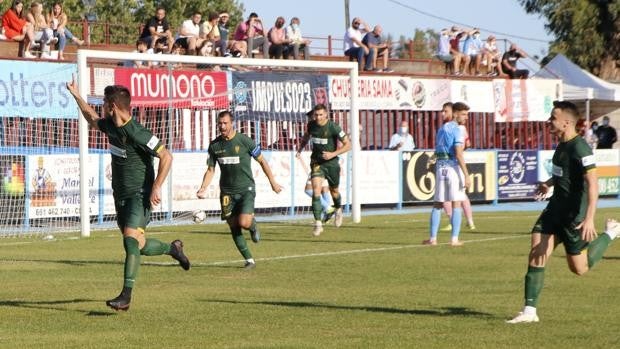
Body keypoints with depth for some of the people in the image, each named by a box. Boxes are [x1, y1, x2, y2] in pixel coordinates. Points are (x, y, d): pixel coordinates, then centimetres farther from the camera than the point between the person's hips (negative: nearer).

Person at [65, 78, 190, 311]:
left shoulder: (137, 133, -21)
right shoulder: (110, 126, 5)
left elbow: (166, 157, -20)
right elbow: (92, 120, 29)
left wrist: (157, 187, -24)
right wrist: (77, 96, 30)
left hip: (139, 195, -9)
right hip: (120, 195, 9)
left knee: (131, 239, -21)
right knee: (139, 246, 12)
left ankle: (126, 296, -25)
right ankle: (173, 249, 39)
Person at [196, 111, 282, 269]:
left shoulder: (244, 140, -9)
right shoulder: (214, 145, 2)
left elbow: (262, 161, 0)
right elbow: (210, 169, 10)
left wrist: (273, 182, 2)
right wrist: (203, 188, -6)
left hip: (246, 189, -4)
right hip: (227, 192, 4)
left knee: (244, 223, -21)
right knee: (234, 228, -1)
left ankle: (253, 226, 16)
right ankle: (249, 260, 11)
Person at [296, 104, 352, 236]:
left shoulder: (334, 127, -17)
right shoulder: (311, 125, -5)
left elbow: (348, 145, -11)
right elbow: (306, 135, 20)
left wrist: (333, 154, -21)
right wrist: (300, 148, 5)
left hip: (331, 163, -2)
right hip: (316, 163, 2)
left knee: (334, 191, 16)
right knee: (316, 191, -16)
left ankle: (338, 210, 50)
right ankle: (318, 224, -17)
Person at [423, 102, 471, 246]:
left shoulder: (441, 129, 15)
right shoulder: (456, 130, -10)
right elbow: (458, 154, -19)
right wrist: (466, 175, -20)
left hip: (440, 168, 7)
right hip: (453, 167, -7)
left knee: (438, 204, 10)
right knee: (456, 204, -2)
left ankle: (433, 238, 8)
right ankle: (454, 239, -5)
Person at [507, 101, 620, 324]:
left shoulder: (580, 148, -21)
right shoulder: (562, 144, 7)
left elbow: (592, 183, -26)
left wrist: (589, 218, -33)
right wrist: (550, 183, 27)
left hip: (574, 214, -8)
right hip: (556, 207, 8)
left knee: (579, 268, 5)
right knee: (536, 254, -5)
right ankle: (529, 311, -3)